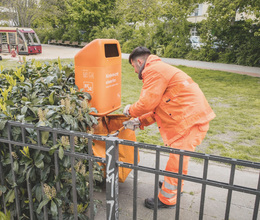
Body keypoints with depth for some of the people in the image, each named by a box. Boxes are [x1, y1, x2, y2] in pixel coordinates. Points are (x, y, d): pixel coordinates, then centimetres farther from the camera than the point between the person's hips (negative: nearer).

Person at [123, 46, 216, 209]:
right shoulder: (160, 69, 22)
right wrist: (140, 122, 15)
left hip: (191, 119, -11)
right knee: (178, 158, 24)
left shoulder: (153, 70, -13)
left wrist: (131, 110, 3)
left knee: (176, 161, 1)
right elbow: (157, 106, 22)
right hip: (191, 117, 11)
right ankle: (175, 187, 42)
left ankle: (167, 199, 16)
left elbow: (148, 103, -17)